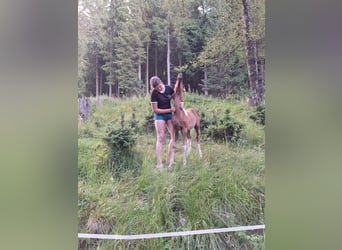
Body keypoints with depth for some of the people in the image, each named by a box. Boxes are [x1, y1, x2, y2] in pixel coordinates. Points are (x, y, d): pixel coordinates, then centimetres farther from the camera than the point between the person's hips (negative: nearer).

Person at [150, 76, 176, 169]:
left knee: (174, 135, 2)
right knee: (160, 138, -8)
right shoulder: (154, 94, -19)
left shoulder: (168, 88, -7)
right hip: (159, 115, -5)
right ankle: (159, 163, -5)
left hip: (169, 114, 5)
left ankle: (169, 160, 15)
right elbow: (155, 110, -18)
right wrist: (169, 110, -19)